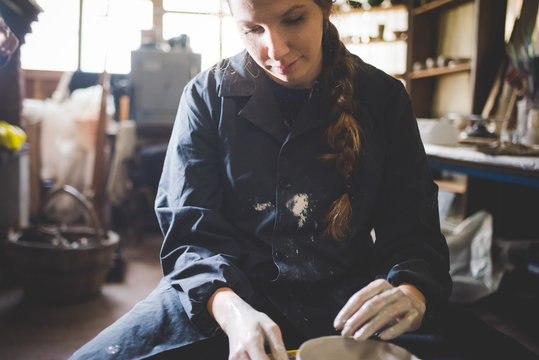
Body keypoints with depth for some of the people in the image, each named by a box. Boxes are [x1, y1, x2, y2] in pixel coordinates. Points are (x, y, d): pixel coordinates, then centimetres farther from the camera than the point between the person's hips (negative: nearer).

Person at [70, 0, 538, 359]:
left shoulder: (383, 98, 2)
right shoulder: (209, 95, 0)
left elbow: (415, 233, 1)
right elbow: (191, 230, -4)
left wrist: (411, 292, -23)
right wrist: (230, 309, -24)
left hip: (343, 299, 0)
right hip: (227, 290, 1)